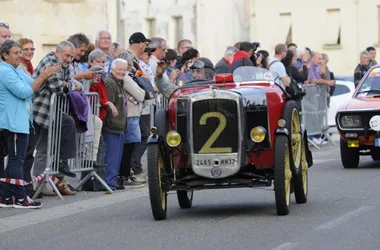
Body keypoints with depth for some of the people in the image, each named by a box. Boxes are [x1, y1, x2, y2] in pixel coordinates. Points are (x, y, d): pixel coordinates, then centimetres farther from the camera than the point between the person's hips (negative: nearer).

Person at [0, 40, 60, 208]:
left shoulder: (16, 71, 17)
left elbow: (33, 85, 16)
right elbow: (24, 92, -21)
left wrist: (46, 76, -1)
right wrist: (43, 77, -19)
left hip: (20, 122, 11)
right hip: (14, 122, -11)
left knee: (15, 160, 12)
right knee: (17, 160, -7)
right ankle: (20, 198, -5)